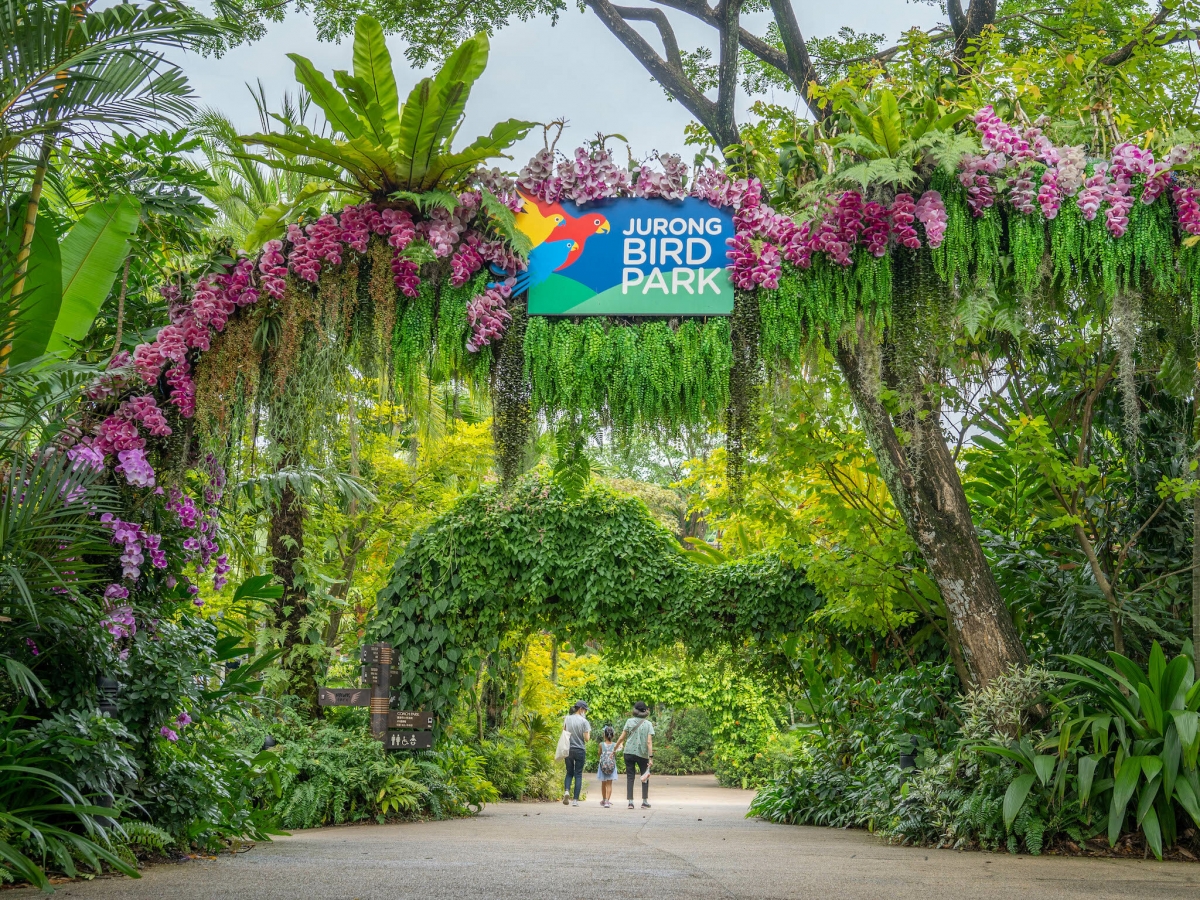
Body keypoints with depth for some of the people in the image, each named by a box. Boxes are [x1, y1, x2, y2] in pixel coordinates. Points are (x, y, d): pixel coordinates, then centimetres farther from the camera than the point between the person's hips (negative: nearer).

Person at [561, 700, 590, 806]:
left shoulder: (567, 719, 3)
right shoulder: (584, 721, -9)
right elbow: (586, 738, -9)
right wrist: (589, 732, 7)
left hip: (568, 750, 3)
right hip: (580, 750, -3)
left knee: (569, 772, 15)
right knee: (578, 774, 5)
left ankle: (566, 791, -11)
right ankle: (575, 800, 0)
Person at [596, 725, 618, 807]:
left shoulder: (601, 744, -6)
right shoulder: (614, 745, -6)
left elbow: (599, 754, 8)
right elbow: (615, 757, 2)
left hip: (603, 766, 1)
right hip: (612, 766, -1)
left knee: (603, 783, 17)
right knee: (609, 784, 0)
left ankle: (604, 800, 33)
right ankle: (607, 801, -14)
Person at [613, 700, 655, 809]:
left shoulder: (629, 721, 1)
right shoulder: (648, 724, -2)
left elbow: (622, 737, 0)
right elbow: (649, 742, -9)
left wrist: (615, 748, 11)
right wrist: (650, 757, -11)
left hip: (629, 752, 1)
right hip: (643, 754, -1)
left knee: (630, 777, 6)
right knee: (645, 778, 13)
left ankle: (630, 801, 1)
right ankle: (645, 801, 13)